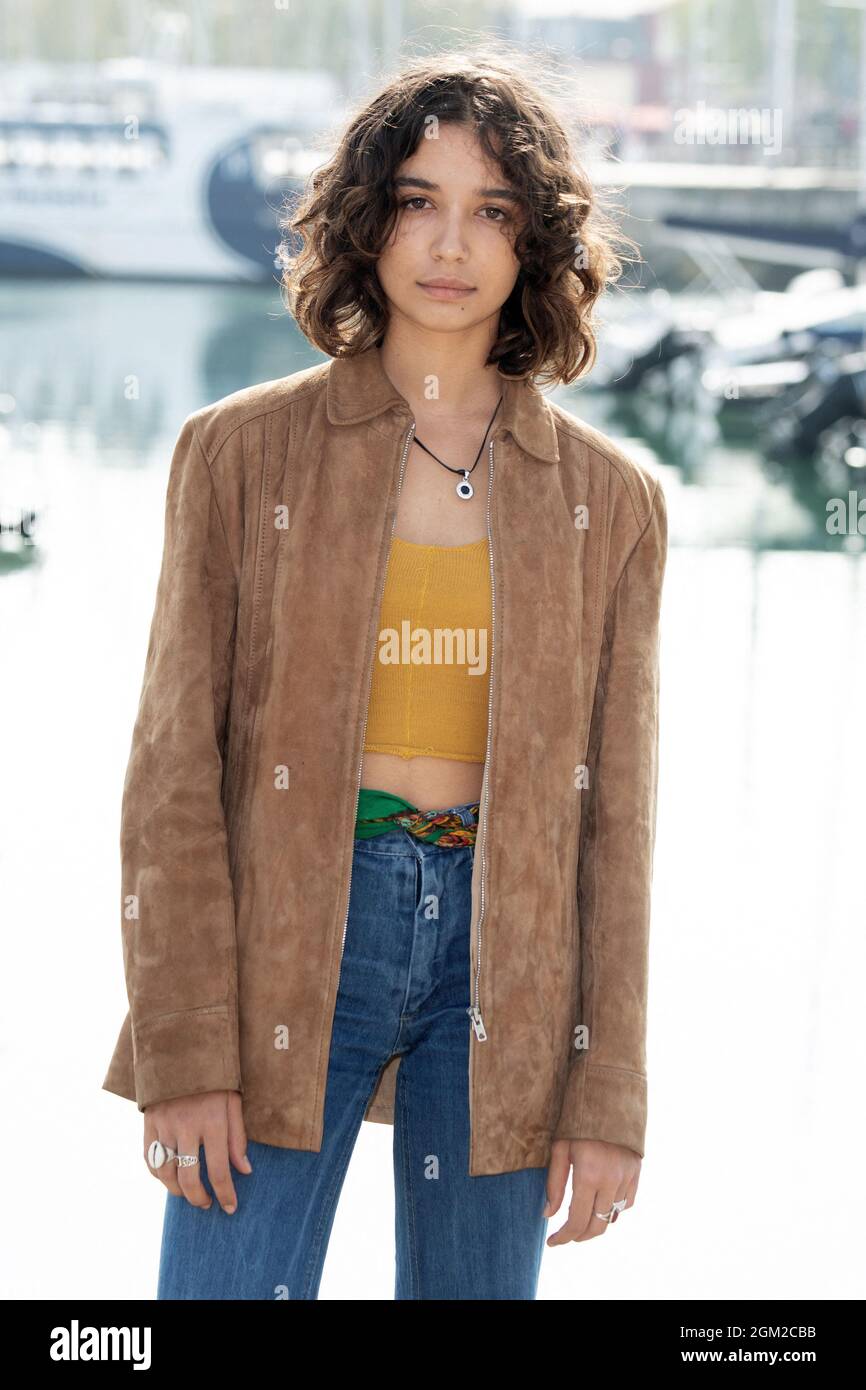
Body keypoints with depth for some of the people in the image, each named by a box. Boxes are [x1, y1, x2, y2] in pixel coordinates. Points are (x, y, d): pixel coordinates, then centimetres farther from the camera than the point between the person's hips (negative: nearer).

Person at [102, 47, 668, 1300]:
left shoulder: (610, 501, 6)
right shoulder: (243, 453, 1)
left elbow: (616, 817, 5)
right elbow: (176, 772, -1)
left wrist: (608, 1099, 1)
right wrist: (184, 1052, -8)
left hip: (503, 952, 2)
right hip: (291, 948, -1)